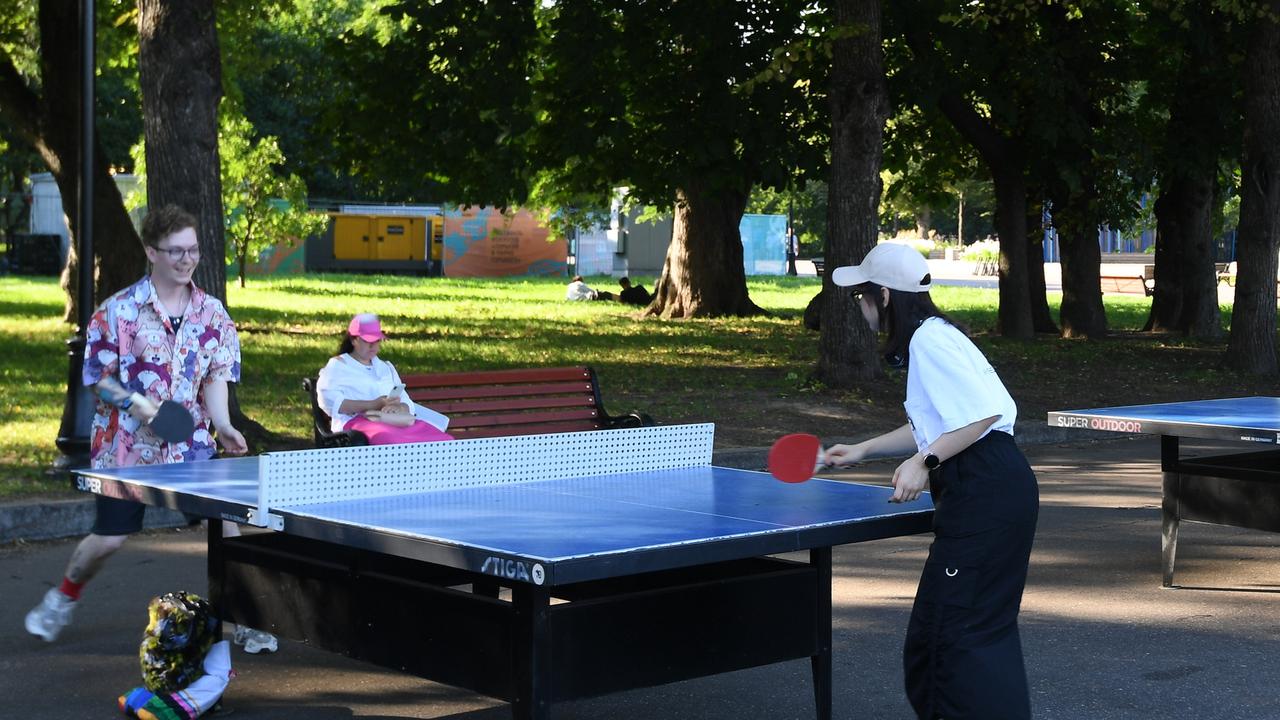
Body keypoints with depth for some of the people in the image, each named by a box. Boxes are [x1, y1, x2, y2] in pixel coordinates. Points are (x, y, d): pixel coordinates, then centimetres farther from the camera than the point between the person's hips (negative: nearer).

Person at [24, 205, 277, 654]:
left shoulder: (212, 313, 2)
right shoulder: (118, 310, -8)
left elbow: (216, 377, 3)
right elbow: (97, 378, -4)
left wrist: (222, 424, -14)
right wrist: (138, 406, -20)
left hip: (192, 445, 3)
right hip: (124, 445, -2)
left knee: (225, 521, -10)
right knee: (111, 537, 4)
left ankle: (245, 621, 4)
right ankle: (63, 599, 34)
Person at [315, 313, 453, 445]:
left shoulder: (385, 367, 31)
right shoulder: (338, 366, 13)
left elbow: (406, 403, 19)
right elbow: (329, 401, -5)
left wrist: (398, 408, -8)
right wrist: (373, 405, -14)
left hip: (396, 420, 6)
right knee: (393, 442, -41)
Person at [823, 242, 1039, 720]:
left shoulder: (929, 339, -14)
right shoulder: (927, 337, 18)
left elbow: (984, 412, -22)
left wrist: (924, 462, -19)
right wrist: (863, 451, 28)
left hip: (985, 495, -11)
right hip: (982, 495, 11)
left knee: (958, 630, -8)